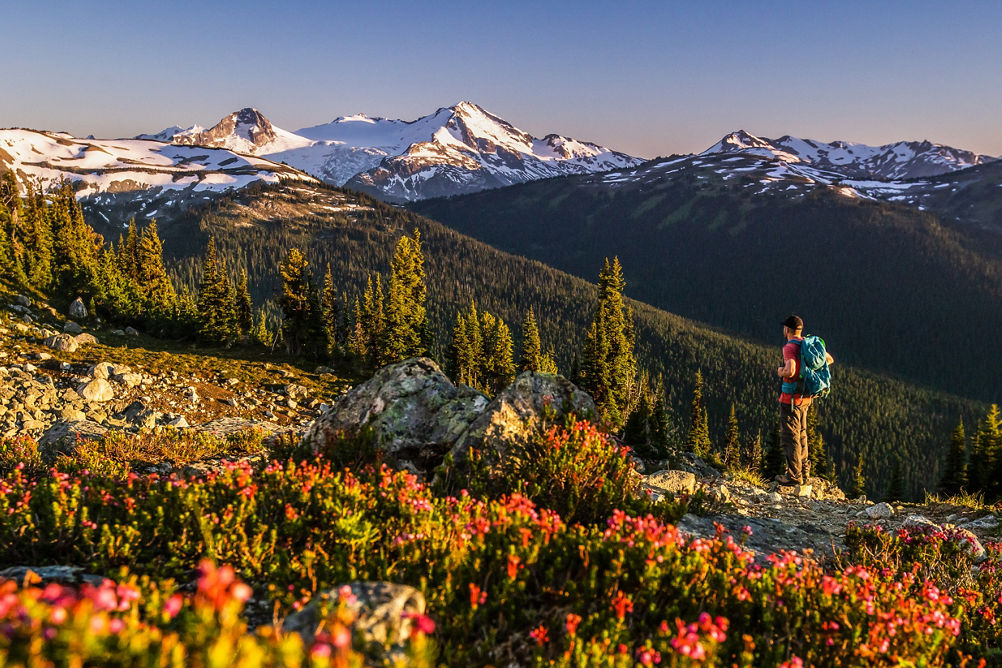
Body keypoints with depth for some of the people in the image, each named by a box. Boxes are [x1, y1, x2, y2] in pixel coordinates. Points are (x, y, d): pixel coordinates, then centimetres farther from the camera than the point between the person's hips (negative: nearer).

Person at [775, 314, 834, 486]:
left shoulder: (790, 347, -18)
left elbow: (790, 371, -33)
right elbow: (829, 360, 19)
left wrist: (781, 372, -11)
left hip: (790, 398, -9)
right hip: (806, 397, 9)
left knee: (789, 436, -1)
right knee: (801, 434, 20)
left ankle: (794, 475, 2)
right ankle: (804, 471, 28)